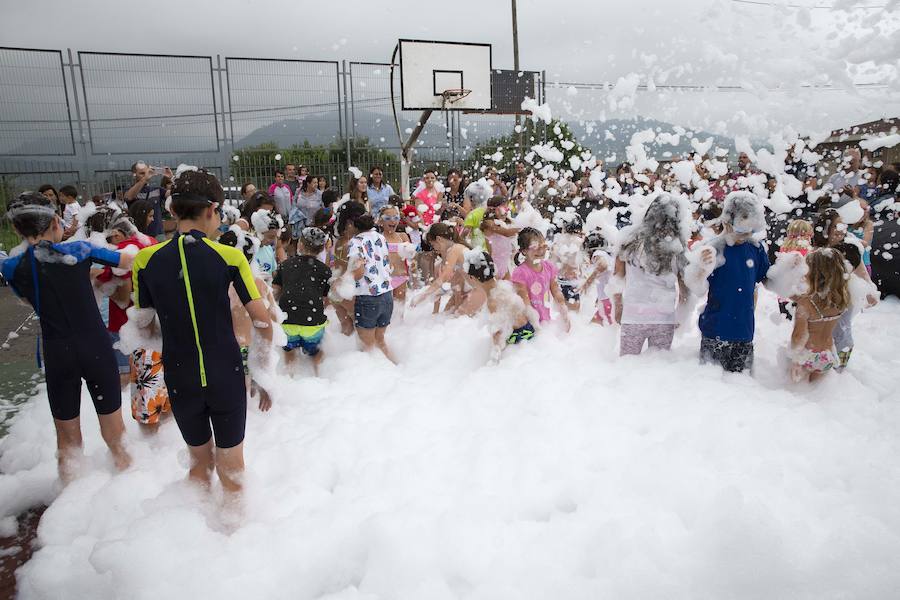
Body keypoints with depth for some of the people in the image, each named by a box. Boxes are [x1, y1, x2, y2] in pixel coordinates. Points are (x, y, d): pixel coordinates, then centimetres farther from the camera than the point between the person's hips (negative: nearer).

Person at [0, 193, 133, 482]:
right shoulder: (78, 250, -6)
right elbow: (129, 261, 5)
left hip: (57, 356, 1)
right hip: (97, 349, -1)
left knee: (67, 438, 17)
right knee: (114, 433, 14)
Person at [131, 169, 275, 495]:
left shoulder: (146, 260, -6)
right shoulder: (229, 257, -13)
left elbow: (142, 321, 3)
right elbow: (261, 319, -11)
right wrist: (265, 350, 5)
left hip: (180, 379, 2)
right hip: (226, 376, -2)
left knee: (199, 461, 23)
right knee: (231, 466, 16)